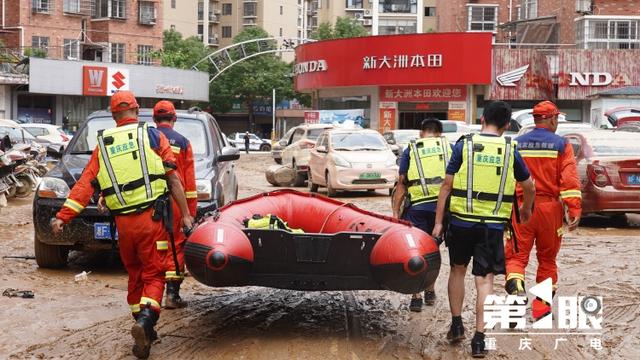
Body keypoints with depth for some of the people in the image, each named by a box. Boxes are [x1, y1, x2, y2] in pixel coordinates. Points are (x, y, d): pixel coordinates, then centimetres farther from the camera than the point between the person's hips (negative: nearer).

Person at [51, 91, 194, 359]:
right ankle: (145, 319, -24)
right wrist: (185, 214, 3)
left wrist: (63, 216, -1)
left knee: (135, 275, 19)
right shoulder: (152, 136, 3)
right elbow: (173, 179, 0)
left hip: (123, 222, 3)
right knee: (153, 275, 1)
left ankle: (144, 330, 21)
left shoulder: (102, 145, 11)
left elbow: (85, 185, 1)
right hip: (151, 218, -3)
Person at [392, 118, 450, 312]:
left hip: (417, 207, -2)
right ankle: (430, 292, 26)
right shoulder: (448, 147, 12)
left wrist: (396, 211, 4)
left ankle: (416, 296, -3)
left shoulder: (411, 150, 9)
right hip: (442, 205, 2)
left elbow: (401, 184, 3)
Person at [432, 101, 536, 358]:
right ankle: (479, 339, -2)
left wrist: (438, 222, 1)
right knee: (485, 279, 2)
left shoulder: (464, 145, -1)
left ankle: (456, 325, 22)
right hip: (493, 225, 0)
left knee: (458, 270, 20)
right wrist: (526, 210, 34)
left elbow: (447, 186, -4)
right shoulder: (510, 150, 3)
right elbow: (529, 188, 14)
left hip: (462, 221, 0)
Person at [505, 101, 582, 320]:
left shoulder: (516, 144, 6)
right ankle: (541, 308, 19)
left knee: (517, 255, 4)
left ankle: (516, 283, -27)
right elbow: (569, 179, -10)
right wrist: (575, 211, -12)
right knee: (547, 259, 14)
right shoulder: (561, 145, -1)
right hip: (550, 208, 0)